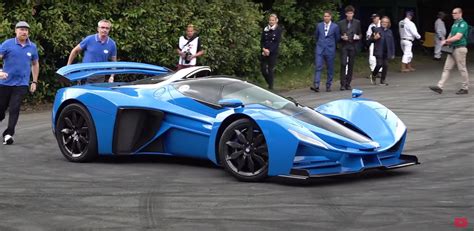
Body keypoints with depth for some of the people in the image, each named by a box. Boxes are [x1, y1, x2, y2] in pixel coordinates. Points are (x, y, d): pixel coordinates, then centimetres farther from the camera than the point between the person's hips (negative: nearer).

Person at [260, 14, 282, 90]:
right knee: (263, 69, 0)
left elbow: (277, 42, -7)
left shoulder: (278, 30, -2)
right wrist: (263, 49, -11)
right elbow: (262, 41, 8)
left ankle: (270, 87, 5)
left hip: (273, 53, -4)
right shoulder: (265, 29, 9)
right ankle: (269, 83, 22)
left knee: (271, 69, -3)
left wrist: (269, 51, -16)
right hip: (264, 52, 4)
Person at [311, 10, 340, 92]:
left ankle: (328, 86, 14)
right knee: (318, 67, -10)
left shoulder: (335, 26, 0)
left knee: (330, 68, 5)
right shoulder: (319, 25, 6)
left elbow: (337, 38, 11)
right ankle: (316, 85, -17)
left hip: (330, 50, -1)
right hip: (320, 49, 1)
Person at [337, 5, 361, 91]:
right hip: (344, 46, -2)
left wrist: (358, 37, -7)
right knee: (343, 64, -12)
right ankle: (343, 84, -10)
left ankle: (348, 84, 11)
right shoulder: (341, 23, 4)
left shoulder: (357, 23, 8)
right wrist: (342, 37, -11)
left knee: (351, 65, 4)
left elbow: (360, 33, 14)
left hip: (353, 46, 2)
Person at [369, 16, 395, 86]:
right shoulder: (377, 30, 2)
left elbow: (392, 43, 14)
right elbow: (371, 39, 3)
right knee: (379, 64, -11)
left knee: (385, 65, 0)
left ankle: (383, 80, 10)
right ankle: (373, 76, 15)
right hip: (379, 52, -4)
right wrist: (374, 38, -20)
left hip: (386, 52, 4)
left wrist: (393, 53, 10)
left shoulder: (389, 32, 13)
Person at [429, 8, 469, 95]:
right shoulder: (454, 23, 16)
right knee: (447, 68, 3)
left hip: (460, 48, -9)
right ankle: (440, 87, 0)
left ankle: (465, 88, 9)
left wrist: (446, 41, -18)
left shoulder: (463, 24, -13)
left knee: (462, 69, -1)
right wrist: (447, 41, 2)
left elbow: (457, 37, -22)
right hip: (452, 48, 9)